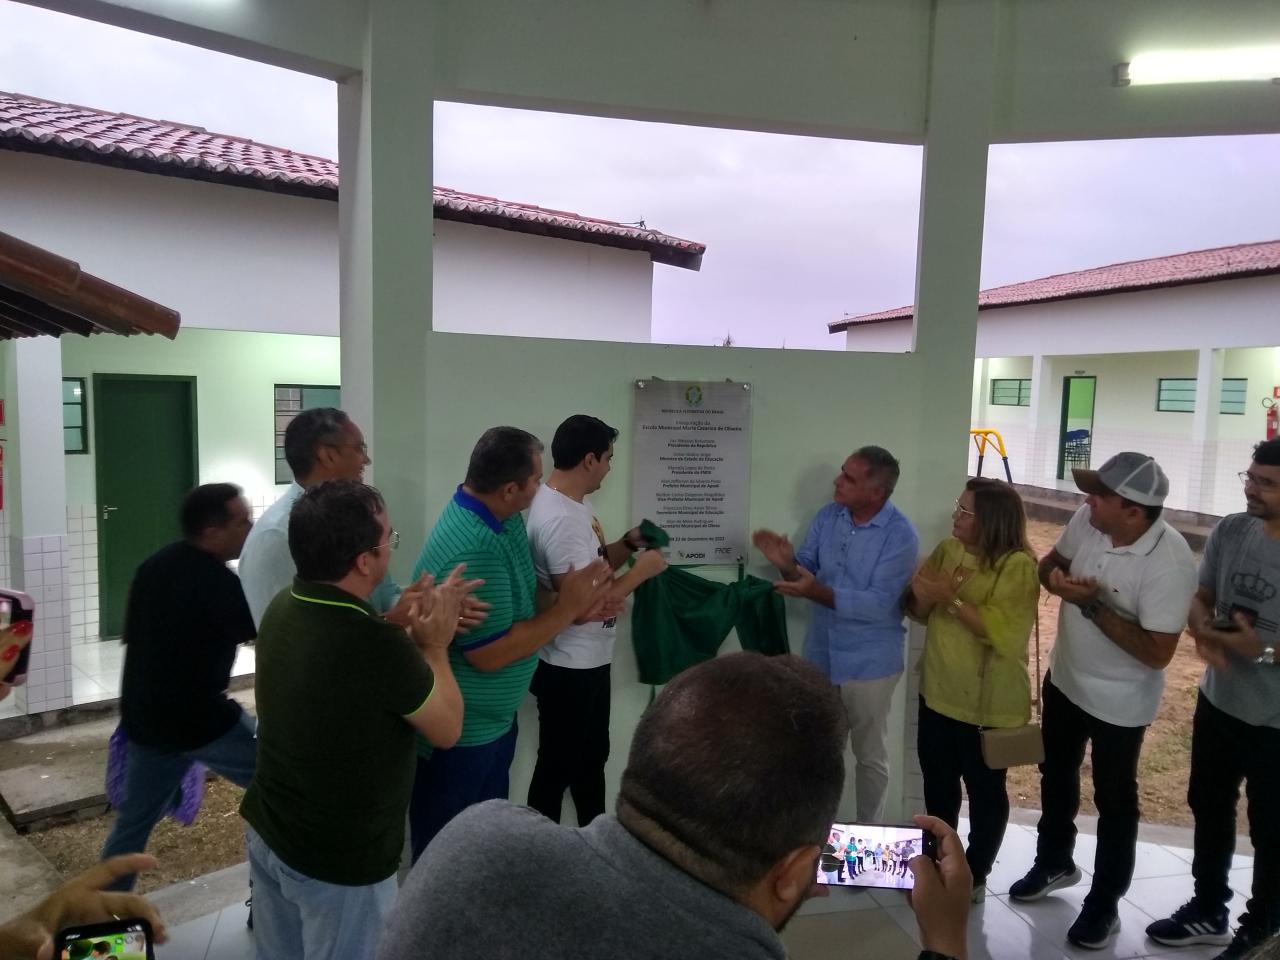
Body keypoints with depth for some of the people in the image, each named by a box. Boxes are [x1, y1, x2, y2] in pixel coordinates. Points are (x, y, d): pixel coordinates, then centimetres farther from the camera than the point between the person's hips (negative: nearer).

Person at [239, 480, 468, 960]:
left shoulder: (283, 608, -9)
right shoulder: (376, 646, -33)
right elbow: (447, 728, -15)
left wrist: (405, 627, 2)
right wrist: (434, 643, -5)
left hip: (267, 833, 7)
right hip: (341, 862, -7)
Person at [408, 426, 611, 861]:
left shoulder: (503, 517, -2)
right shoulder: (472, 551, -33)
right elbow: (491, 654, -29)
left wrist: (577, 604, -9)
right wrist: (568, 608, -22)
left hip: (493, 717, 9)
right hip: (458, 732, -9)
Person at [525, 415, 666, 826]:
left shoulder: (573, 503, 6)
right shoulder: (559, 518, -27)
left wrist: (628, 544, 1)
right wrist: (641, 571, -19)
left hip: (585, 662, 11)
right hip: (569, 668, -11)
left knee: (590, 758, 24)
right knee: (558, 767, 8)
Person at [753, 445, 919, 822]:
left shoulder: (901, 535, -20)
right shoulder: (828, 515, -3)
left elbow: (878, 604, -26)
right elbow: (806, 570, 2)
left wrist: (817, 592, -34)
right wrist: (785, 562, -21)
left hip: (868, 663, -5)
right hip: (820, 654, 5)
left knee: (870, 756, 14)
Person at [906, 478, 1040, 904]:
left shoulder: (1018, 566, -17)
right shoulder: (948, 549, 2)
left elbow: (1003, 632, -26)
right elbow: (919, 611, 5)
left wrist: (952, 598, -28)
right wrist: (923, 595, -16)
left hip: (987, 703, -6)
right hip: (938, 692, 6)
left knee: (985, 790, 13)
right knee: (938, 786, 19)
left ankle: (975, 876, 31)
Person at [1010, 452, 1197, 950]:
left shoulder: (1170, 563, -31)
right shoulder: (1087, 520, -14)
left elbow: (1157, 652, -28)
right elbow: (1049, 564, 3)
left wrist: (1093, 605, -30)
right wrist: (1058, 578, -20)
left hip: (1119, 701, -6)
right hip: (1064, 679, 6)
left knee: (1114, 801, 13)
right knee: (1056, 775, 24)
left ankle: (1104, 904, 34)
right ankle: (1054, 862, 49)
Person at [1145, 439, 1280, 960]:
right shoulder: (1230, 531, -6)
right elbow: (1200, 597, 4)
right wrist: (1204, 631, -16)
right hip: (1218, 702, 5)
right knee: (1209, 808, 21)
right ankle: (1208, 912, 43)